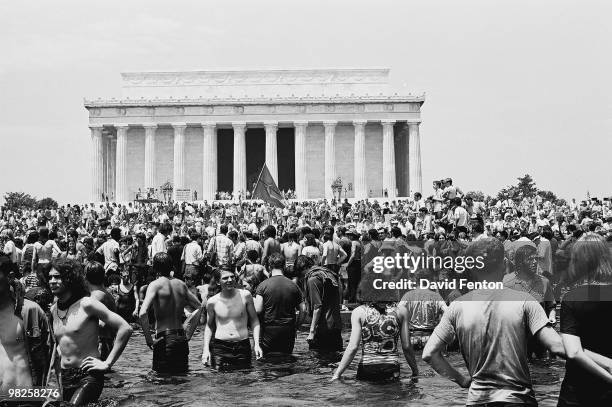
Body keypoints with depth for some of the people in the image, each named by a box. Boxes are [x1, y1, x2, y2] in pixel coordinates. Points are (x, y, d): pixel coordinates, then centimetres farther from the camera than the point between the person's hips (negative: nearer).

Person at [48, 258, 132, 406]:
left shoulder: (86, 304, -13)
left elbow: (125, 329, -17)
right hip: (64, 378, 7)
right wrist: (60, 354, 12)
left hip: (88, 376, -7)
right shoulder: (53, 310, 7)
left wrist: (107, 363, -15)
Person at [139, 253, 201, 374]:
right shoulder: (181, 284, 9)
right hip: (182, 340, 6)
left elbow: (142, 313, -22)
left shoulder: (156, 284, -8)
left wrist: (148, 339, -13)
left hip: (164, 340, -5)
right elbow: (200, 308, 13)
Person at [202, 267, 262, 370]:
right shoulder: (212, 302, -1)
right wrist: (206, 349, 3)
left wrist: (256, 344, -2)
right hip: (220, 347, 0)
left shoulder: (245, 295, -1)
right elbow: (209, 326, 12)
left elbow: (254, 320, 7)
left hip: (243, 346, 1)